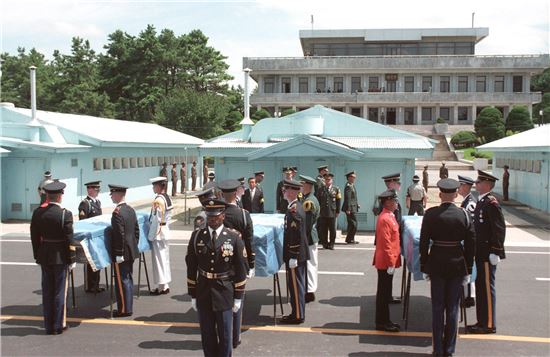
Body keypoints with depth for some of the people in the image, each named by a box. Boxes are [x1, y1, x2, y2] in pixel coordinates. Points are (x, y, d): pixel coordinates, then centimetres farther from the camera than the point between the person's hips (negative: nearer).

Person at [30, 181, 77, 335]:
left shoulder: (37, 213, -1)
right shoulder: (65, 214, -15)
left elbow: (34, 237, 5)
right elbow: (69, 240, -14)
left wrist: (37, 256, 14)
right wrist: (72, 259, -6)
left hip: (44, 258, 5)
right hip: (61, 258, -5)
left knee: (47, 292, 12)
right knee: (60, 292, 5)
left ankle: (48, 326, 20)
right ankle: (58, 326, 12)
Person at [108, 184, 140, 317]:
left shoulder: (117, 213, -19)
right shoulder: (131, 209, 7)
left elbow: (119, 235, -21)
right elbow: (136, 229, 12)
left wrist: (118, 254, -18)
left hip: (122, 253, -9)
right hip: (131, 251, 9)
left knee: (122, 281, 0)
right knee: (128, 279, 15)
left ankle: (124, 310, 7)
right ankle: (129, 307, 24)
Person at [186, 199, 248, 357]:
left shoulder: (234, 237, -6)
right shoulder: (197, 236, -1)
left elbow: (241, 269, -3)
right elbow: (191, 267, 4)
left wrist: (238, 297, -2)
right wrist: (193, 295, 4)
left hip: (225, 295, -2)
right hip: (203, 294, 2)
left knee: (225, 335, 9)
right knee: (207, 336, 13)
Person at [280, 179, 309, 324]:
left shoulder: (293, 211, -21)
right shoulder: (297, 207, 10)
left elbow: (295, 236, -23)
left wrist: (293, 257, -20)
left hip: (295, 255, -10)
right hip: (300, 254, 10)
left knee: (295, 285, 1)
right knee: (298, 285, 16)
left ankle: (297, 316, 10)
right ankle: (298, 313, 26)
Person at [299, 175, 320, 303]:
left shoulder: (309, 201, -21)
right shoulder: (306, 199, 11)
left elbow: (307, 223, -23)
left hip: (308, 237, -10)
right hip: (308, 237, 10)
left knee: (309, 264, -3)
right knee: (310, 264, 16)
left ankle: (310, 291, 4)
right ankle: (309, 289, 26)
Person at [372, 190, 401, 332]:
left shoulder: (389, 216, 12)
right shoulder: (385, 219, -20)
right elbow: (386, 244, -22)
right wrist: (390, 263, -21)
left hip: (387, 261, 10)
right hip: (386, 262, -10)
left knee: (385, 292, 16)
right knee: (384, 292, -1)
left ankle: (384, 320, 25)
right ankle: (382, 322, 8)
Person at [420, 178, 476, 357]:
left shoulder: (430, 214, -8)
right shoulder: (465, 215, -4)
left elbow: (423, 242, -5)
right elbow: (471, 245, -1)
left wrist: (424, 267, 3)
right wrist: (468, 269, 7)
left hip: (436, 264, -1)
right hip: (457, 265, 1)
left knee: (437, 308, 9)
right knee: (453, 308, 9)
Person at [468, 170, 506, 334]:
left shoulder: (491, 202, -15)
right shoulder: (481, 201, 13)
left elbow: (500, 229, -18)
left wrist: (495, 252, -18)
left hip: (488, 253, -9)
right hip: (480, 252, 9)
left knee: (487, 288, -1)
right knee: (480, 287, 14)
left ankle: (489, 324, 8)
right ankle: (482, 321, 23)